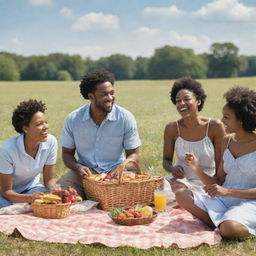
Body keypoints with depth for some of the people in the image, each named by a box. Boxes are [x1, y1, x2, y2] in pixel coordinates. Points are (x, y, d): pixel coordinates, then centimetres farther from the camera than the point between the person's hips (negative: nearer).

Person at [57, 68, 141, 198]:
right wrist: (78, 167, -16)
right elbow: (67, 154, 7)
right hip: (85, 172, 1)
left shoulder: (126, 118, -6)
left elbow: (133, 155, -1)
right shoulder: (73, 119, -2)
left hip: (114, 171, 0)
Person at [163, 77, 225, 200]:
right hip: (180, 178, 3)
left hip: (205, 184, -3)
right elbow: (166, 160, 8)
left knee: (180, 194, -30)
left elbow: (220, 164, -6)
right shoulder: (172, 129, -4)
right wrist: (172, 169, -15)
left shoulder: (215, 126, -11)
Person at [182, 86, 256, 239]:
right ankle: (223, 222, -6)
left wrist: (227, 191, -19)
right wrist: (197, 169, -6)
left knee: (228, 230, -35)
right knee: (185, 200, -19)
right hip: (224, 200, 6)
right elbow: (219, 182, 11)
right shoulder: (227, 142, 10)